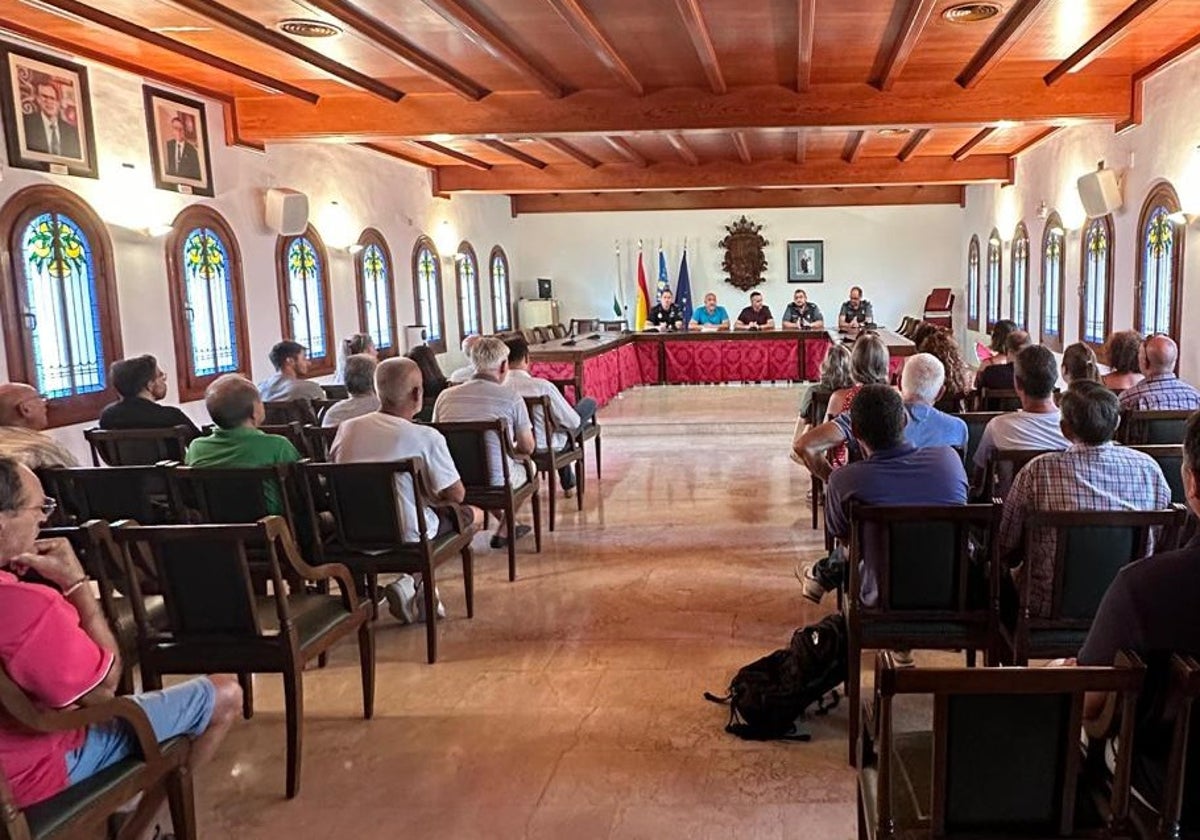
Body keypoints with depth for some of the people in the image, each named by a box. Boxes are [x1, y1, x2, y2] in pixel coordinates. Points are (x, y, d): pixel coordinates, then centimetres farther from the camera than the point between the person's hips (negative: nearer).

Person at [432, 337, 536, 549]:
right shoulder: (511, 398, -9)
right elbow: (527, 448, 1)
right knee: (528, 465, 28)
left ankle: (504, 522, 42)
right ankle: (502, 531, 29)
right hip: (495, 482, -4)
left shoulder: (445, 396, 0)